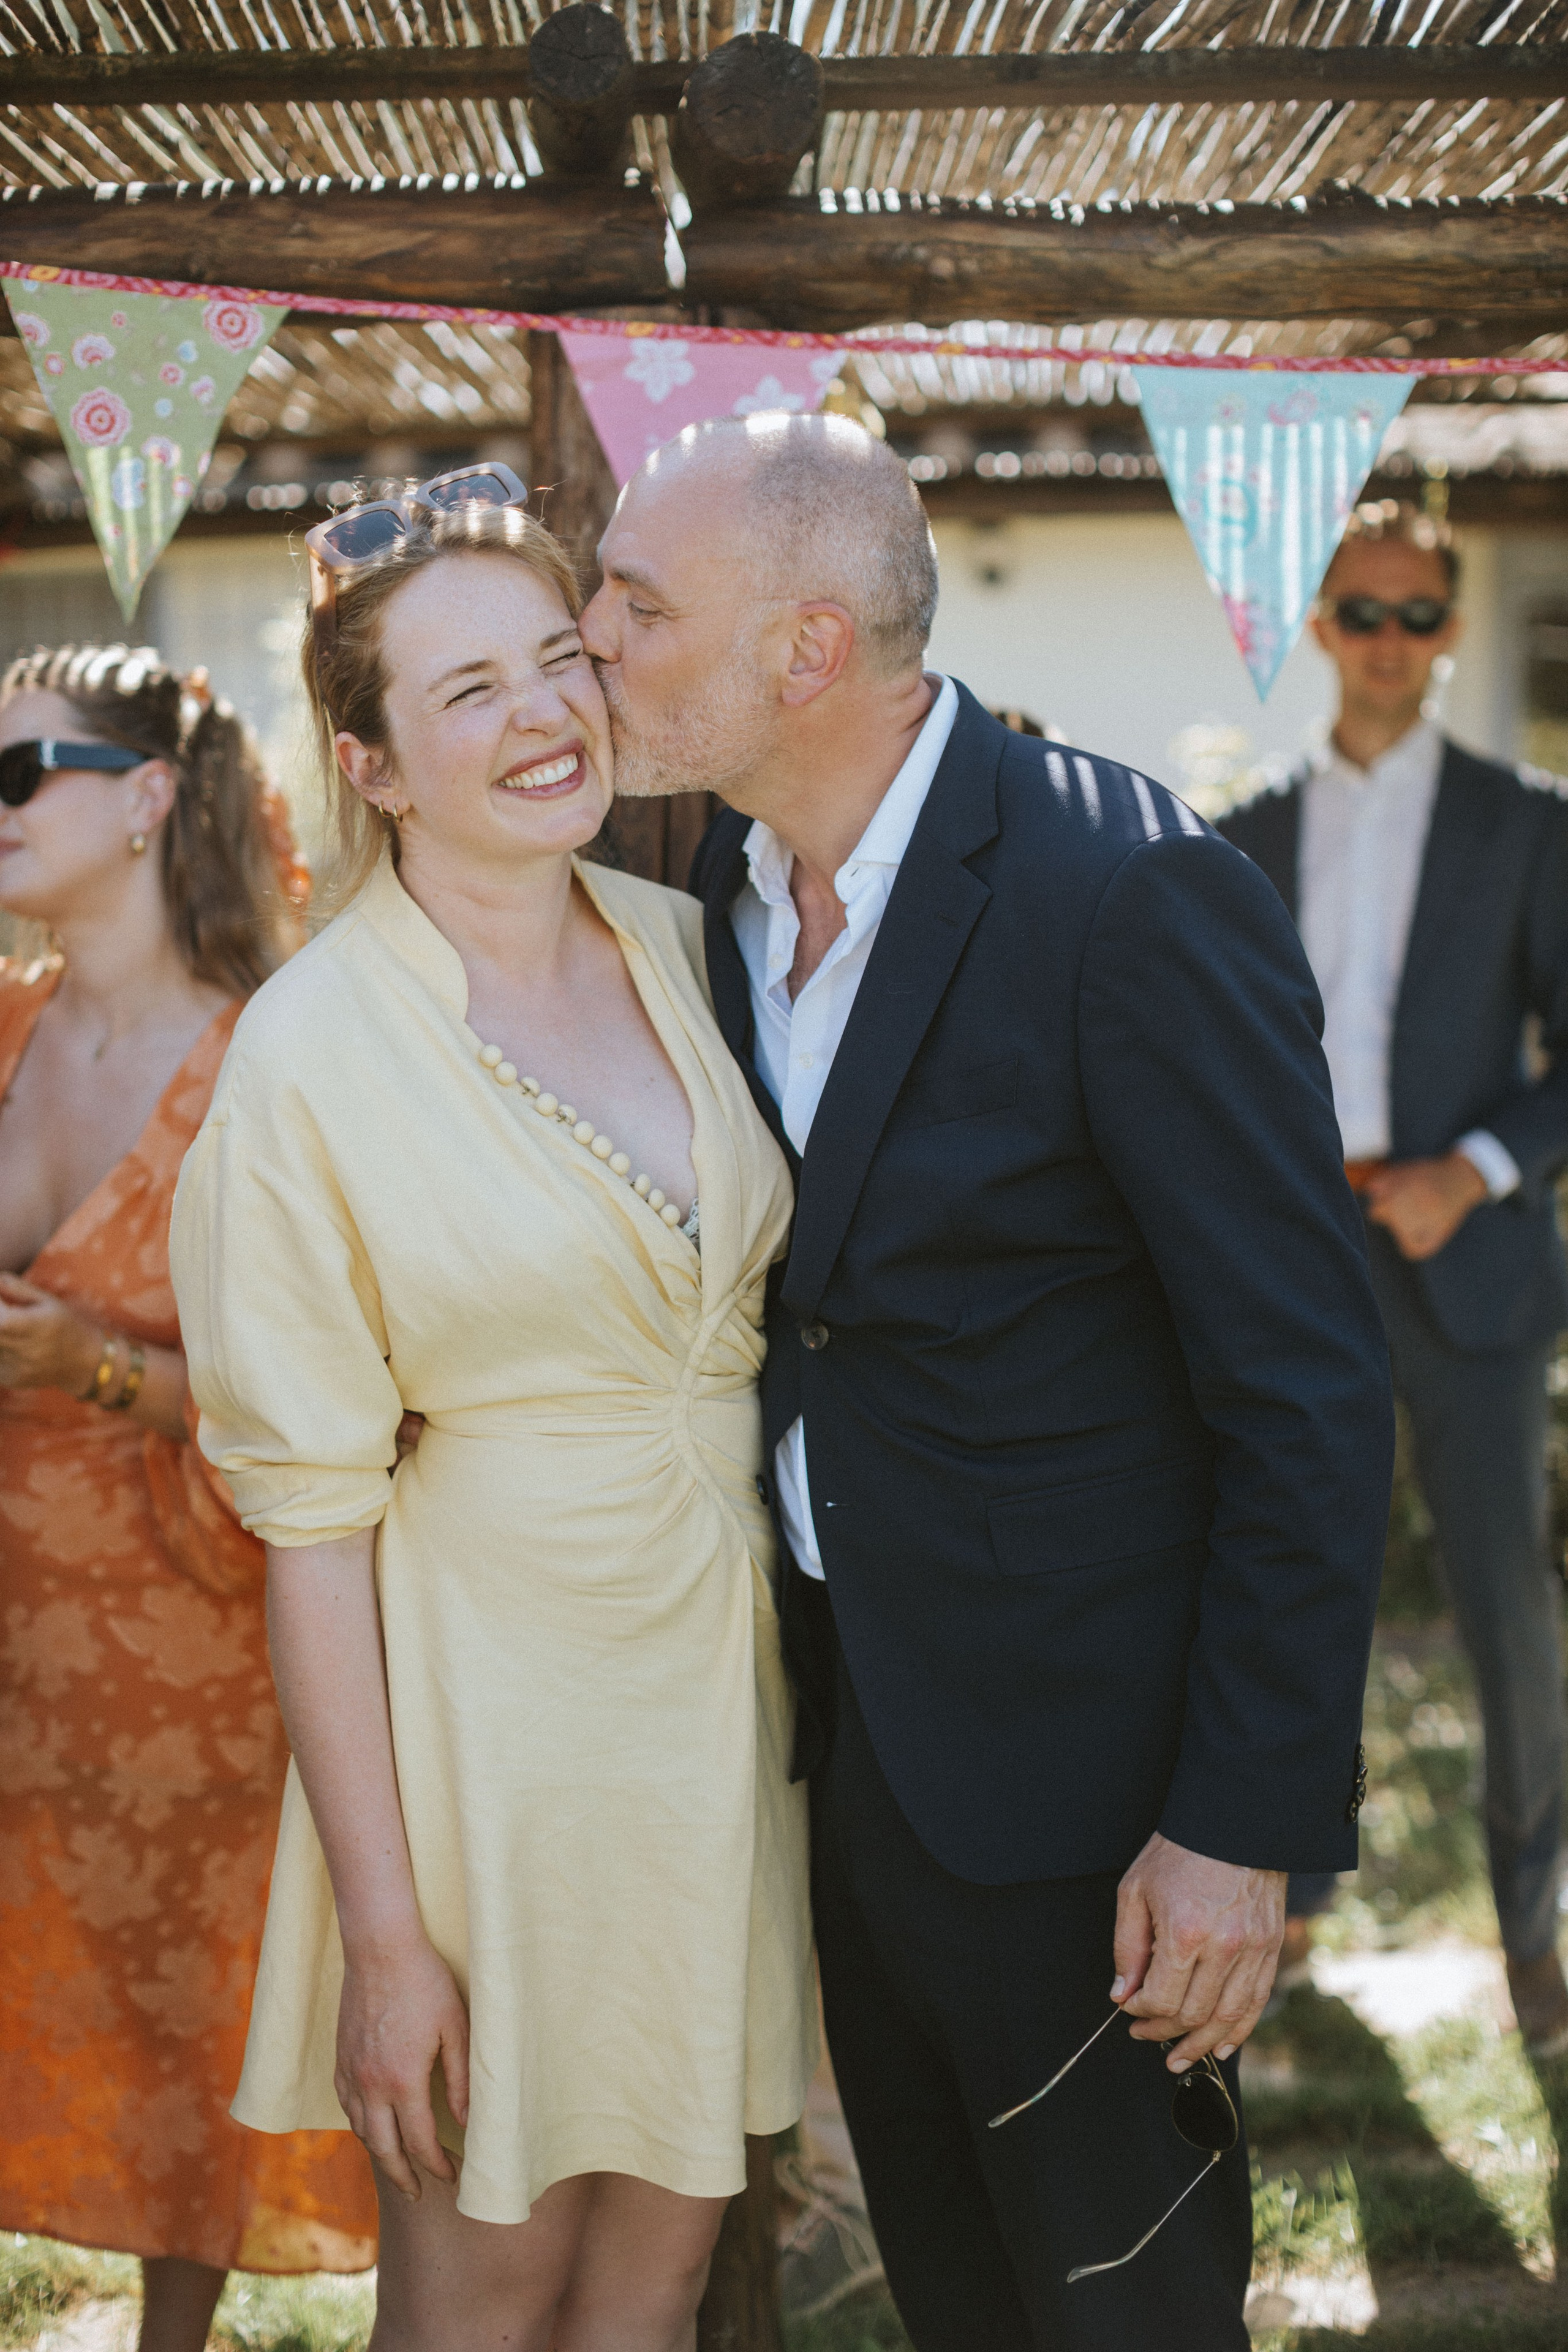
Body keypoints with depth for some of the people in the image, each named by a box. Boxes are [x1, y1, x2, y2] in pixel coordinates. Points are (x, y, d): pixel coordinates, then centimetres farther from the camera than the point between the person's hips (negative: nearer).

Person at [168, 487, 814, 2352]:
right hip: (491, 1697, -4)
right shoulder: (311, 1057, -15)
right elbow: (311, 1520, -14)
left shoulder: (687, 946, 0)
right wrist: (382, 1933, -13)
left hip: (730, 1667, 5)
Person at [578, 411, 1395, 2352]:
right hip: (841, 1732, 7)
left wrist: (1249, 1824, -20)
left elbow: (1307, 1395, -20)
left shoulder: (1138, 898, -22)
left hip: (1069, 1774, -7)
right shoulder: (726, 891, 1)